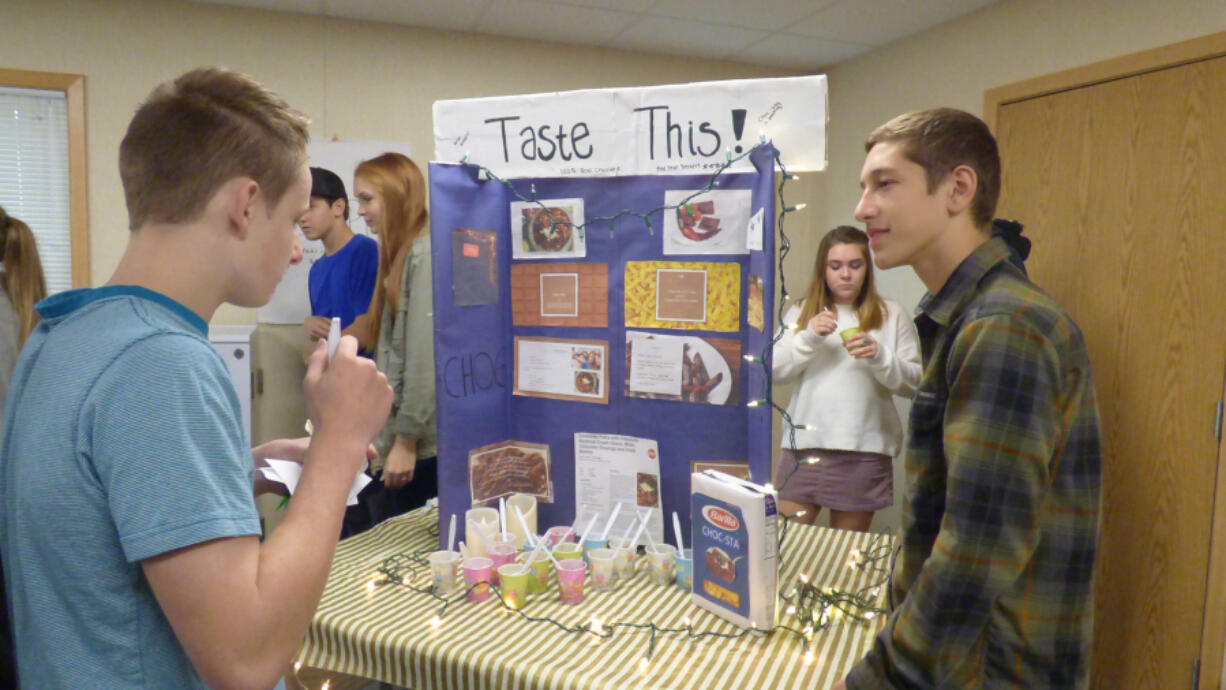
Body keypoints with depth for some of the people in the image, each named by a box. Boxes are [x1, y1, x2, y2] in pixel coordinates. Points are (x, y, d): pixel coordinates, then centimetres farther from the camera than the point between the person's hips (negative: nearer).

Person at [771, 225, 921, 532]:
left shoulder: (892, 315, 7)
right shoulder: (801, 313, 11)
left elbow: (914, 383, 2)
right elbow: (775, 371, 3)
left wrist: (879, 357, -15)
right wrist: (808, 338, -10)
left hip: (864, 450, -1)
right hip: (804, 443, 1)